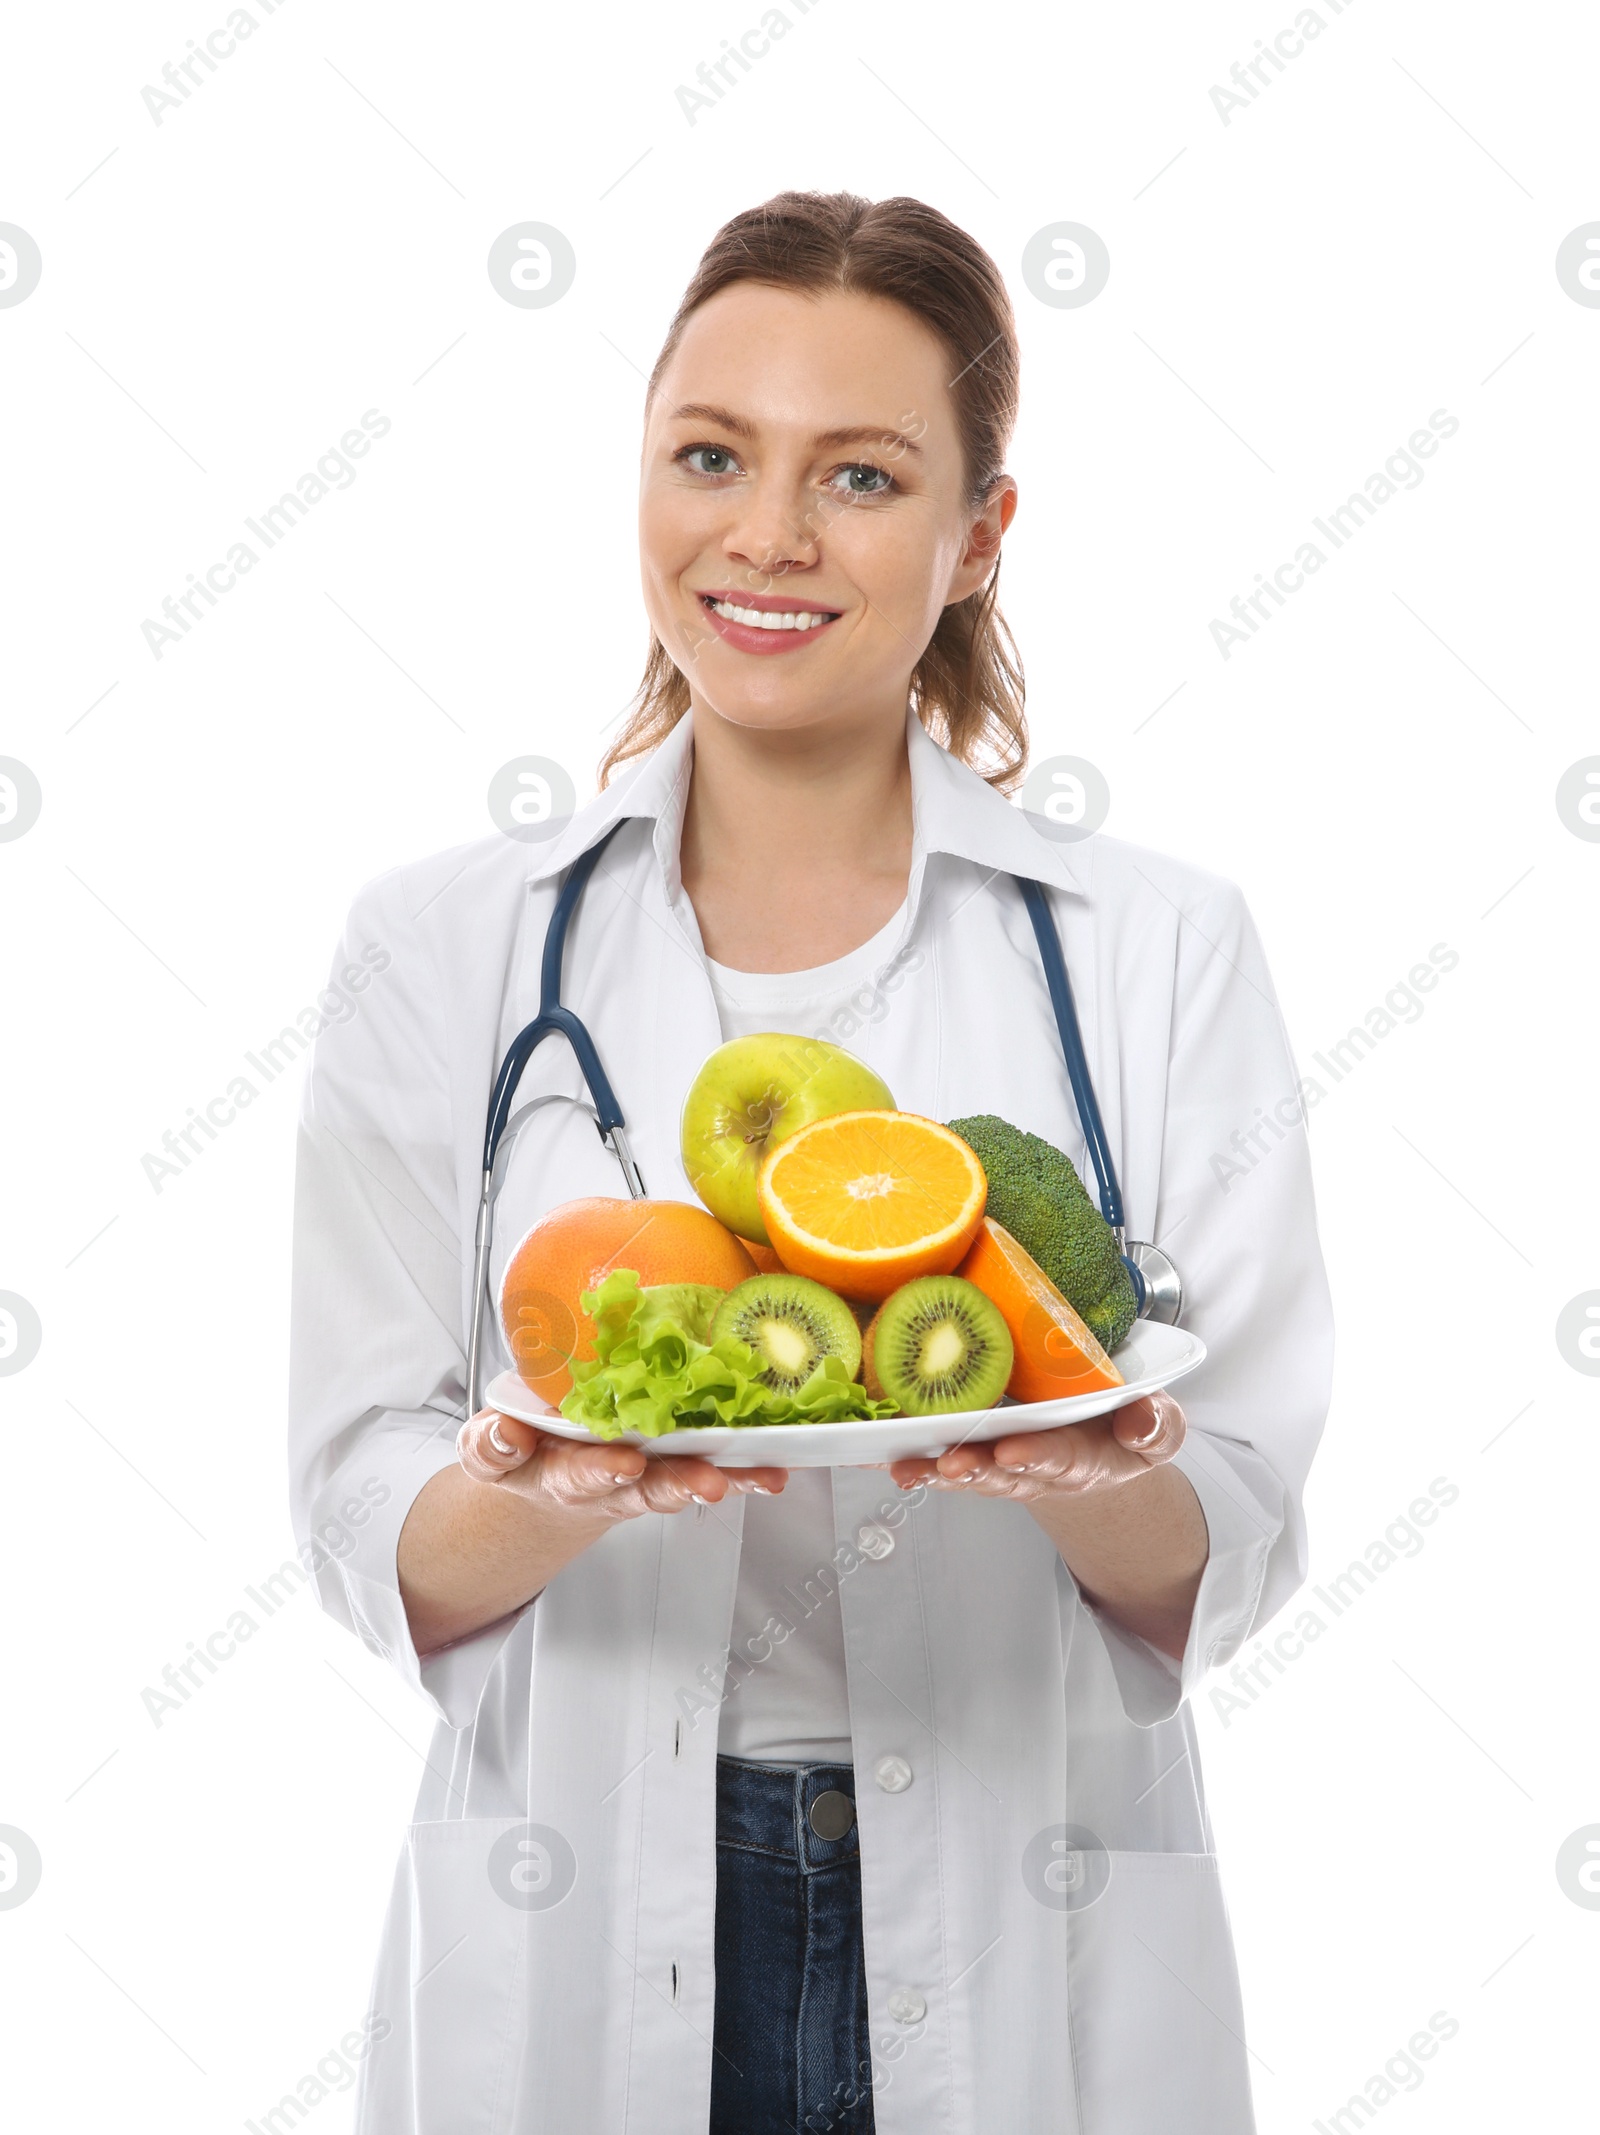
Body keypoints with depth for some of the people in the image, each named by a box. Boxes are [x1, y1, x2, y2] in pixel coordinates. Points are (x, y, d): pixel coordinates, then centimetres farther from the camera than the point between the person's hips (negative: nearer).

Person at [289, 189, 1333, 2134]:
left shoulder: (1162, 948, -4)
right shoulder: (439, 948, -3)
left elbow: (1226, 1560, -5)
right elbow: (365, 1533, -5)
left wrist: (1084, 1480, -24)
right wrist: (564, 1489, -24)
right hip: (577, 1953, 0)